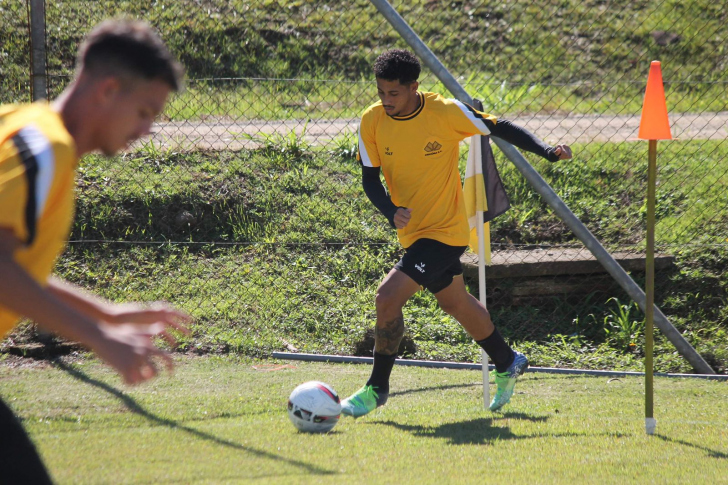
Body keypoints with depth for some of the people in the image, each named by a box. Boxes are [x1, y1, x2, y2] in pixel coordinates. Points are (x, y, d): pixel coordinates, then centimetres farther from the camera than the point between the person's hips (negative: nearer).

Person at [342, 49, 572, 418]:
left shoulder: (446, 112, -19)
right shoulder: (372, 122, -9)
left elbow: (499, 128, -6)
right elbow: (370, 178, -4)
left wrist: (547, 152, -16)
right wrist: (392, 212, -23)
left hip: (445, 231, -6)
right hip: (412, 231, 6)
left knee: (388, 297, -19)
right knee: (456, 302, 23)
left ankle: (377, 388, -3)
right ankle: (508, 364, 46)